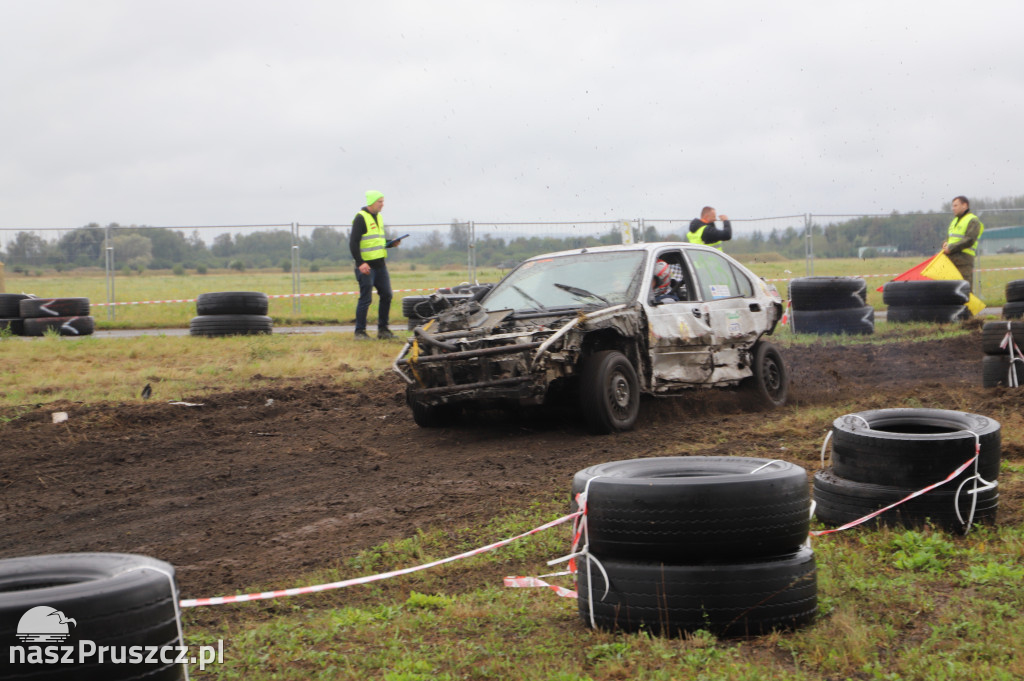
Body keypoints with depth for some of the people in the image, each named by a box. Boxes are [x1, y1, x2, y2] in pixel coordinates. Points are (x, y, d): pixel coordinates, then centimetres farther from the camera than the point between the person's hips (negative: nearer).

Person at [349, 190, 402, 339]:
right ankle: (360, 331, 4)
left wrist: (391, 243, 6)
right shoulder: (361, 218, -10)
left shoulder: (378, 217, 16)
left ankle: (383, 329, 17)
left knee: (386, 296, 8)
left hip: (380, 265, 8)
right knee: (365, 299, -5)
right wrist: (360, 263, -22)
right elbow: (353, 243, -15)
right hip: (366, 266, -8)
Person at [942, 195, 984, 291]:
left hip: (963, 261, -8)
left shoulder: (972, 221, -5)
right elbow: (948, 237, 25)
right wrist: (945, 244, 1)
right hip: (951, 260, 8)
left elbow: (969, 241, -15)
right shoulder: (954, 221, 23)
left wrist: (951, 248, -15)